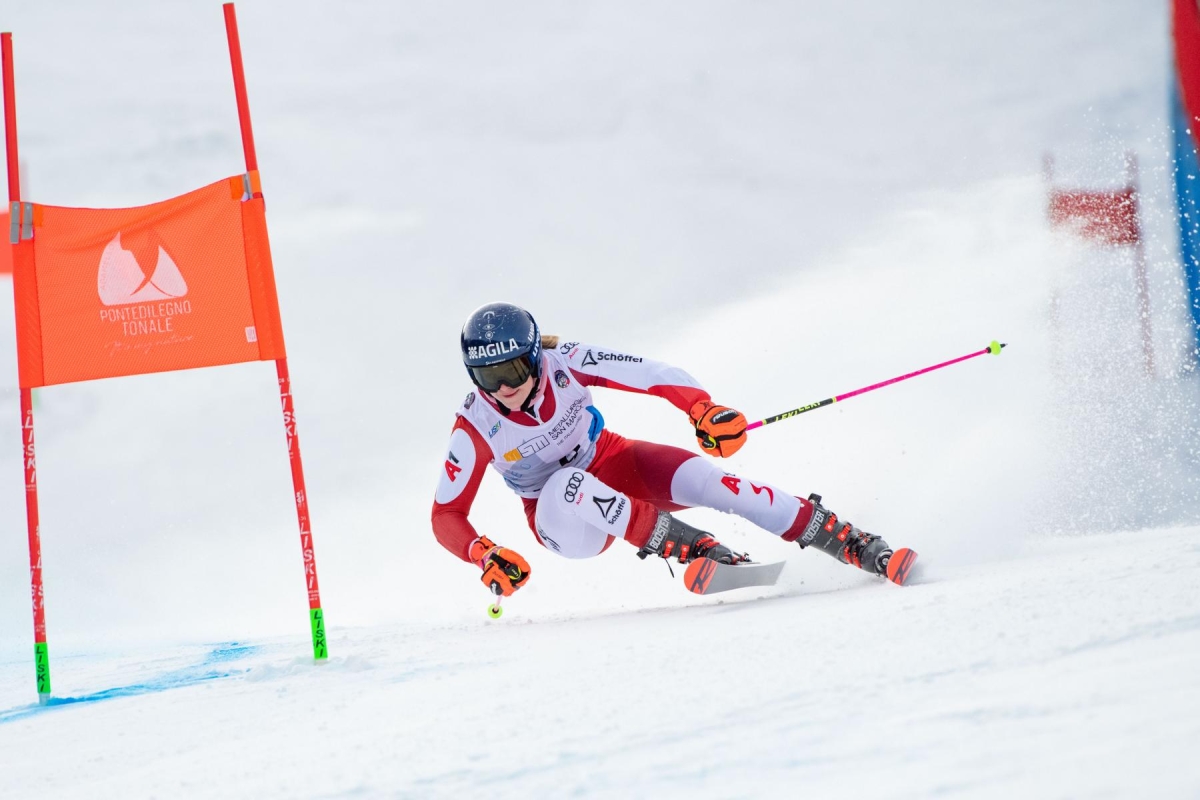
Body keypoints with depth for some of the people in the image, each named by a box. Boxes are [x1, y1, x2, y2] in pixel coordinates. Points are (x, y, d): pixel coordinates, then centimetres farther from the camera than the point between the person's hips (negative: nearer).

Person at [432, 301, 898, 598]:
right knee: (568, 485, -37)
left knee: (701, 478, -26)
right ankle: (693, 549, -35)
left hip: (613, 462, 1)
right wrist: (484, 557, -34)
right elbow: (446, 517, -16)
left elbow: (652, 376, -21)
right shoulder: (476, 427, -23)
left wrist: (702, 408, -39)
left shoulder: (563, 363, -22)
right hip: (565, 518, -1)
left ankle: (850, 544, -22)